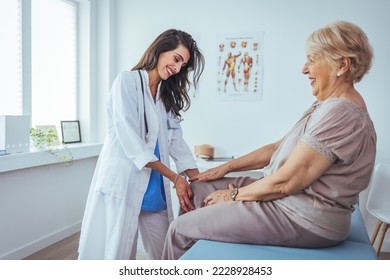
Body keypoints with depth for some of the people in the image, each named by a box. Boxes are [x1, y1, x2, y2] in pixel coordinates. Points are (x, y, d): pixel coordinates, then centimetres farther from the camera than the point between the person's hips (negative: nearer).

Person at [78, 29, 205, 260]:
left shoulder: (167, 95, 17)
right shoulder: (127, 81, -5)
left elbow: (176, 141, 9)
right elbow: (131, 141, -14)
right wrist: (175, 177, -14)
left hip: (155, 187, 7)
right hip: (123, 182, -6)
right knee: (119, 252, 1)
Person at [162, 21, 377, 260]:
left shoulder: (341, 114, -23)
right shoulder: (327, 106, 11)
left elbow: (285, 183, -24)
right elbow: (278, 148, 14)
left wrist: (235, 195, -8)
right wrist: (227, 167, 11)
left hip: (305, 220, -10)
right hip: (292, 201, 10)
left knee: (181, 228, -6)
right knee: (198, 187, 13)